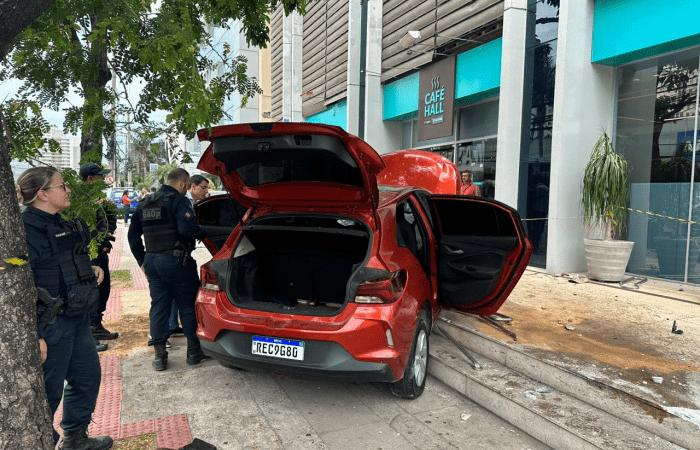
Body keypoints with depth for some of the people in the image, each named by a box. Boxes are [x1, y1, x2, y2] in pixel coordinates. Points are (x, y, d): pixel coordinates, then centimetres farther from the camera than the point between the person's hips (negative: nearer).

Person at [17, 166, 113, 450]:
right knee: (48, 390, 4)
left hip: (77, 318, 10)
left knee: (88, 377, 19)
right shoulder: (26, 229, -18)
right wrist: (33, 335, -24)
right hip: (50, 327, -10)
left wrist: (91, 269, 5)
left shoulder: (59, 225, 12)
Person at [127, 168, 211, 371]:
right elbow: (186, 228, -24)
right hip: (176, 260, -7)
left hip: (152, 261, 7)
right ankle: (194, 351, 14)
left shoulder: (145, 204, 16)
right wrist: (203, 232, -6)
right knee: (188, 305, 5)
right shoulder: (179, 201, -10)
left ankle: (160, 356, 14)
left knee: (158, 307, 11)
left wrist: (142, 260, 21)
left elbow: (133, 234, 18)